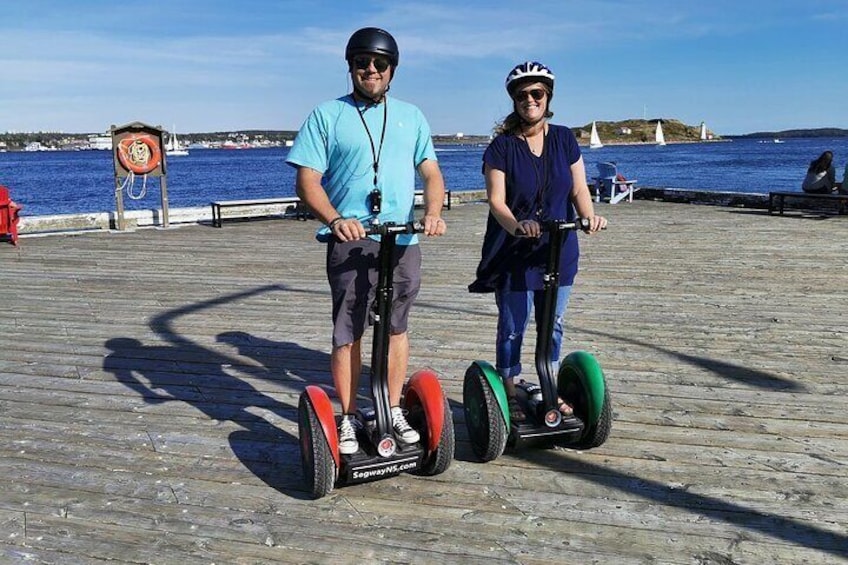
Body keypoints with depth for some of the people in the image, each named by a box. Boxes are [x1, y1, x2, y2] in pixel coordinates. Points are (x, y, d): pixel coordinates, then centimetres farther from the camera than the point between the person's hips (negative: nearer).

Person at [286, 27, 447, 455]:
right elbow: (307, 180, -3)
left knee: (396, 327, 10)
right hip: (349, 241, -3)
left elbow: (431, 172, 11)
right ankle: (348, 419, 12)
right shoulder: (327, 115, 5)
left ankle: (394, 411, 24)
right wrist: (334, 220, -21)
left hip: (403, 240, 3)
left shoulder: (410, 116, 16)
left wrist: (433, 211, -10)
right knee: (347, 333, -1)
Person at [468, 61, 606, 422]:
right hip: (514, 254, -3)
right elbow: (496, 200, -13)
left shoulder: (564, 140, 5)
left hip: (558, 251, 4)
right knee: (512, 328, 4)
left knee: (553, 325, 14)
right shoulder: (502, 146, -6)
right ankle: (509, 395, 19)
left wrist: (589, 215, -17)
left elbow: (579, 189, 4)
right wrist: (517, 225, -33)